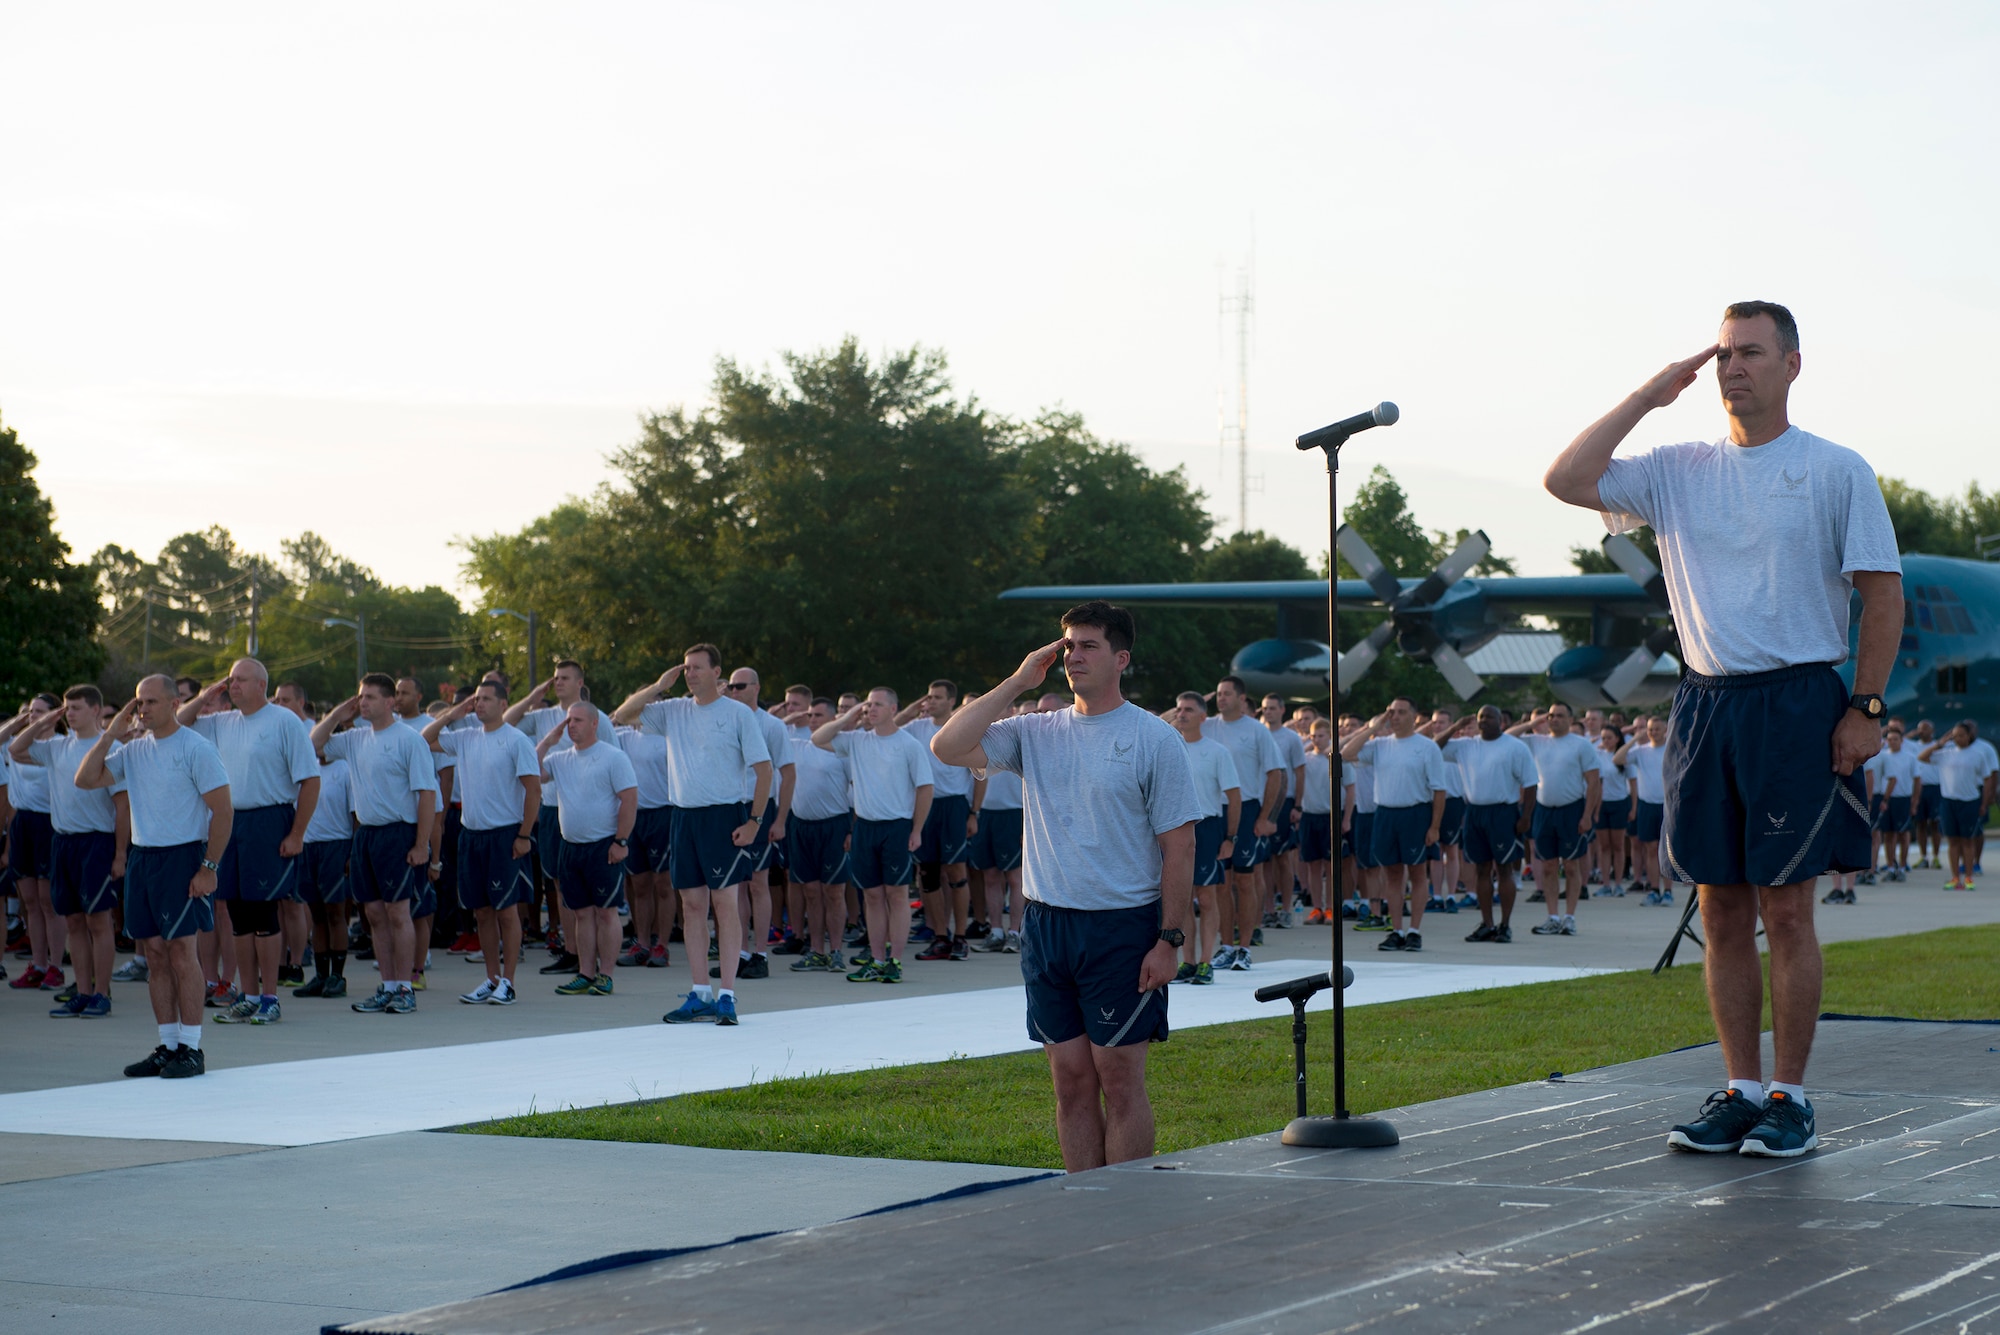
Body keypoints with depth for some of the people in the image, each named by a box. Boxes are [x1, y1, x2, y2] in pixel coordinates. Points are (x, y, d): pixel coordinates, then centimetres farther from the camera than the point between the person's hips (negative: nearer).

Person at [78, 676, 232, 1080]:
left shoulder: (196, 747, -7)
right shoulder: (133, 750, 12)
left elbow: (221, 809, -10)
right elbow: (85, 780, 9)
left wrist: (209, 867, -14)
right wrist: (110, 733, 2)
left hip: (181, 856, -6)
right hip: (141, 857, 6)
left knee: (180, 949, -8)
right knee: (155, 952, 7)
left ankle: (191, 1049, -4)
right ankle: (167, 1046, 12)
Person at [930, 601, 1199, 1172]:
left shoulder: (1154, 738, -3)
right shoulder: (1035, 733, 9)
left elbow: (1179, 845, -5)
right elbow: (946, 747, -3)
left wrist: (1170, 939, -11)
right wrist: (1018, 682, -2)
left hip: (1122, 927, -4)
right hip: (1046, 926, 4)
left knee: (1119, 1078, -3)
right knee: (1071, 1079, 7)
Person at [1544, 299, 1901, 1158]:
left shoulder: (1837, 472, 1)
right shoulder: (1679, 471, 10)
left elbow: (1883, 593, 1)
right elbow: (1566, 481, 0)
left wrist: (1865, 708, -7)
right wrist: (1648, 397, 2)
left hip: (1795, 705, -4)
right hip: (1704, 703, 4)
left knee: (1785, 908, -3)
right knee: (1721, 910, 6)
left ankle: (1789, 1099, 5)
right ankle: (1740, 1091, 14)